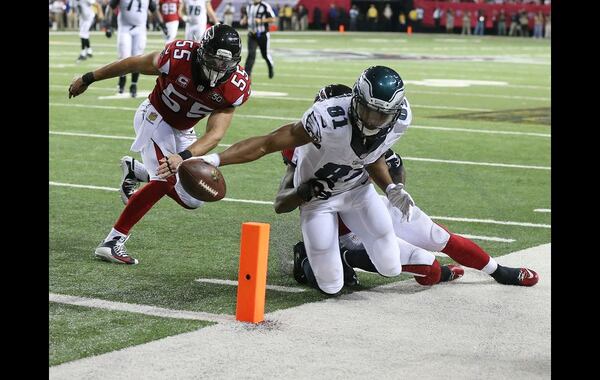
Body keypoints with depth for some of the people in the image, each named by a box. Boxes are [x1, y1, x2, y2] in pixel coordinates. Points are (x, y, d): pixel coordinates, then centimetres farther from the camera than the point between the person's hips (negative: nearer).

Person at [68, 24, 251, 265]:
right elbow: (132, 64, -16)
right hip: (154, 116, -5)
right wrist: (88, 79, -4)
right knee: (165, 180, -24)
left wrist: (183, 157, -46)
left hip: (182, 131, 5)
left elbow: (215, 134, -28)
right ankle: (111, 243, -18)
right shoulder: (179, 57, -32)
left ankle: (136, 171, 30)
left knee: (192, 200, 6)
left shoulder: (236, 88, -25)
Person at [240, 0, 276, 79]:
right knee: (251, 54, -9)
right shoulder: (249, 6, 8)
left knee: (265, 54, 8)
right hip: (252, 35, 4)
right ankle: (247, 73, -11)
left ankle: (271, 66, 39)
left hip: (262, 35, -4)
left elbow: (273, 19, -12)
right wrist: (244, 21, 1)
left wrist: (261, 20, -22)